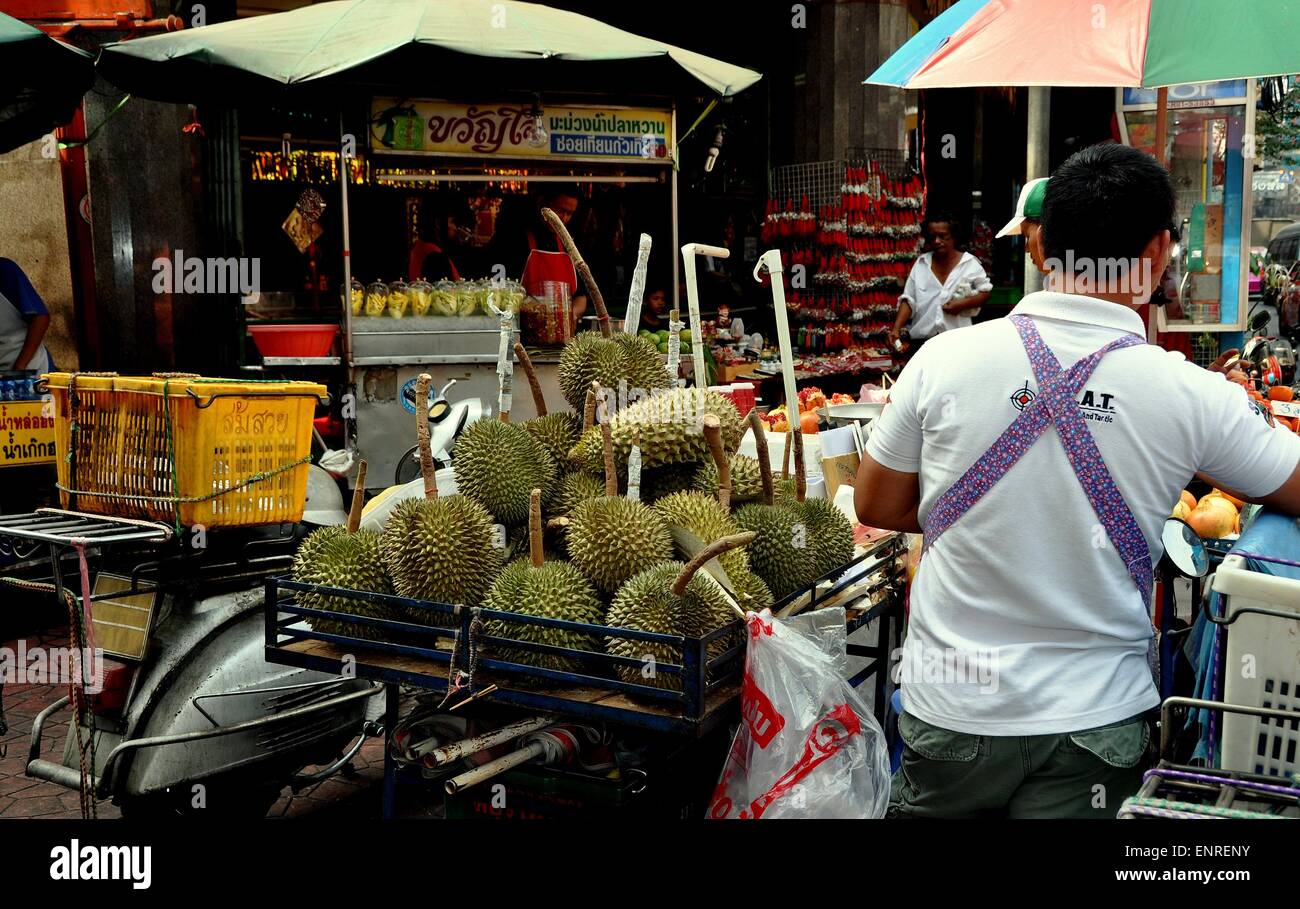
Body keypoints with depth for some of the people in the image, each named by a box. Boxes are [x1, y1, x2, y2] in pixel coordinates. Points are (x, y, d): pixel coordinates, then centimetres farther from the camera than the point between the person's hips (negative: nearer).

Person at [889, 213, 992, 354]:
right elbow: (908, 300, 4)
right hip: (921, 339, 2)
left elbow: (985, 293, 6)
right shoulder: (921, 263, 6)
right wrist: (896, 328, -8)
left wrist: (963, 304, -12)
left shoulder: (969, 263, 1)